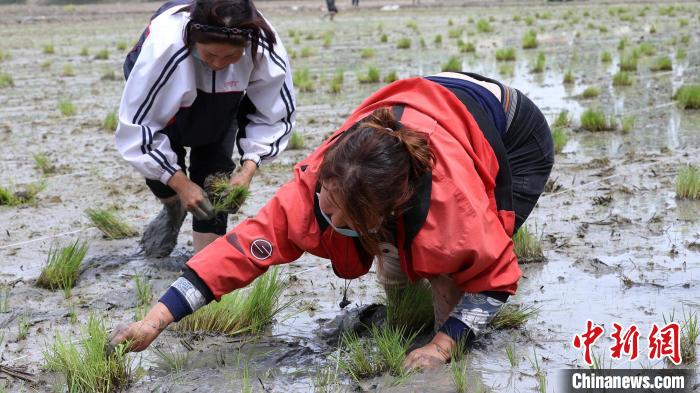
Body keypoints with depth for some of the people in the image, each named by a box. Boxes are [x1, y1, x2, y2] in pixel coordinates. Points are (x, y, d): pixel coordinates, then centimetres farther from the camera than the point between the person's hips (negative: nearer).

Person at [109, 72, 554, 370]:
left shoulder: (453, 198, -45)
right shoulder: (322, 180, -35)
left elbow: (496, 274, -27)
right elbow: (247, 243, -35)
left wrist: (443, 344, -34)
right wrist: (156, 319, -39)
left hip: (517, 137, -4)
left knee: (450, 259, -23)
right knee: (394, 268, -6)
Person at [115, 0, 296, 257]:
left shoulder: (265, 48, -37)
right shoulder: (163, 46, -45)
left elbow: (275, 117, -22)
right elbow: (136, 126, -35)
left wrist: (248, 168, -36)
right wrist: (181, 183, -35)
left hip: (220, 107, 2)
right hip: (161, 96, -1)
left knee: (214, 172, -12)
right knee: (162, 171, -17)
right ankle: (173, 209, 18)